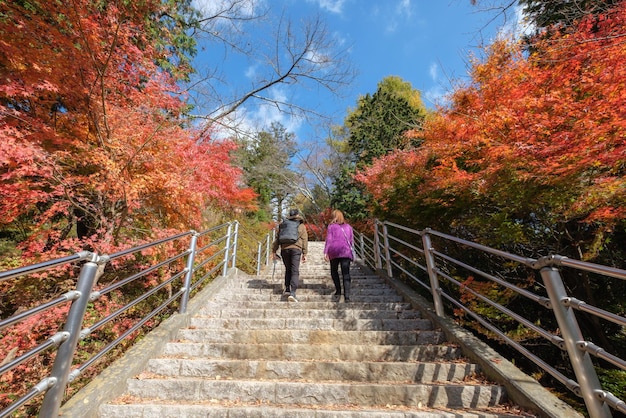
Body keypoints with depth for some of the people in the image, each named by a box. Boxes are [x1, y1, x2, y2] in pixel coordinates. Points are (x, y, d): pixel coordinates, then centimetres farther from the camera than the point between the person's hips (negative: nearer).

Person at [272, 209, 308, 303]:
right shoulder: (301, 226, 9)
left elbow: (277, 238, 11)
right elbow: (304, 240, 4)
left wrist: (274, 251, 14)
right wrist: (304, 254, 5)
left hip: (284, 249, 3)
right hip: (296, 249, -3)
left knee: (288, 269, 20)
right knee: (295, 272, -3)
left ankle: (287, 289, 19)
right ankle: (292, 293, -14)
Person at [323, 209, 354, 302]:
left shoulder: (331, 226, 7)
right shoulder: (348, 227, 16)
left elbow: (328, 239, -2)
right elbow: (351, 241, 13)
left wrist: (325, 252, -5)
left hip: (334, 251, -1)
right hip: (346, 252, 1)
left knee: (334, 271, 16)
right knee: (346, 274, -1)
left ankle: (338, 291, 11)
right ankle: (347, 296, -11)